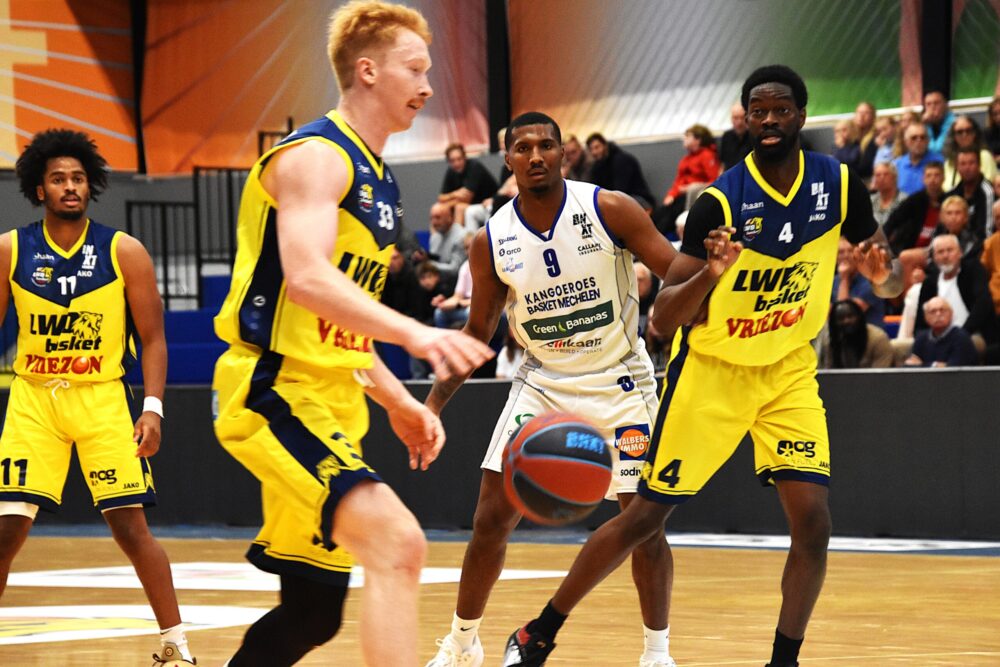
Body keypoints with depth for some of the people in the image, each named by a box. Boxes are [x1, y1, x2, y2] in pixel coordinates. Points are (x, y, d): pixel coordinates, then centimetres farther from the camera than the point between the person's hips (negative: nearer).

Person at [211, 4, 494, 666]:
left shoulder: (380, 182, 18)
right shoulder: (316, 157, -12)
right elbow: (306, 280, -29)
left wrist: (398, 402, 16)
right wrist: (414, 333, -39)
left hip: (331, 404, 10)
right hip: (274, 393, -10)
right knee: (398, 541, -27)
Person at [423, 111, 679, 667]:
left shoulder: (610, 210, -14)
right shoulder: (491, 242, -5)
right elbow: (478, 333, 5)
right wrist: (433, 404, -4)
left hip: (618, 380, -2)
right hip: (543, 381, 2)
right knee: (492, 518, -3)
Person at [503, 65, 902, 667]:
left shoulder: (840, 186, -9)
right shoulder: (722, 202, -20)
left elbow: (891, 284, 5)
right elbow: (663, 319, -21)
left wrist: (883, 274, -19)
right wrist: (709, 274, -40)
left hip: (789, 369, 3)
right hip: (712, 369, -3)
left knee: (813, 523, -13)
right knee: (645, 517, 1)